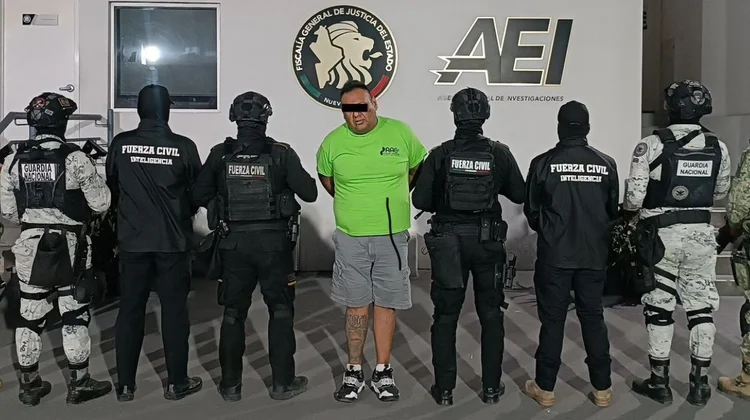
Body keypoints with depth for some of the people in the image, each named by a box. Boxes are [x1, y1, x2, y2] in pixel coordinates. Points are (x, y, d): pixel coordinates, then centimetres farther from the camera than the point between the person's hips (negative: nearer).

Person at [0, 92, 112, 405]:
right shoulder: (75, 158, -13)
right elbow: (101, 203, -11)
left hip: (29, 248, 4)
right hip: (69, 248, -4)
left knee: (29, 316, 13)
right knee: (74, 316, 7)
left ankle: (29, 384, 23)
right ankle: (79, 383, 14)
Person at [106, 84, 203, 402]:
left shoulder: (121, 144, -4)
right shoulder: (183, 146, -10)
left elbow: (111, 186, 8)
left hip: (132, 240, 2)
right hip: (173, 241, -2)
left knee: (130, 311, 11)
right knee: (174, 311, 7)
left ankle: (125, 385, 18)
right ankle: (177, 383, 15)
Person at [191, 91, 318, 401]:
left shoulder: (220, 155, -3)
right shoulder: (281, 154, -9)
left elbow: (199, 197, 3)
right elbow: (309, 194, -8)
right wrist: (297, 177, 11)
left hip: (234, 243, 2)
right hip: (274, 243, -2)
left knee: (233, 314, 13)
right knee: (281, 312, 11)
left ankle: (230, 385, 20)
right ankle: (283, 383, 16)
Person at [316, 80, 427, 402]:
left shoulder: (401, 133, -5)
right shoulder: (332, 142, -4)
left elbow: (418, 168, 11)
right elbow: (325, 177, 15)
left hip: (392, 236, 0)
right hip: (351, 237, 0)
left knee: (386, 303, 8)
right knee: (356, 304, 9)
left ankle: (383, 371, 20)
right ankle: (354, 371, 21)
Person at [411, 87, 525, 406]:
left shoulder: (440, 154, -8)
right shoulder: (499, 154, -5)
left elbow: (420, 200, -7)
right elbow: (519, 195, 4)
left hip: (448, 241, -1)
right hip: (488, 241, 1)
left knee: (445, 316, 8)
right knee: (491, 315, 13)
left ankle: (444, 390, 13)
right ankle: (491, 387, 18)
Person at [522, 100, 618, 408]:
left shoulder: (543, 163, -8)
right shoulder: (606, 164, -1)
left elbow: (531, 211, 0)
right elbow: (613, 211, 7)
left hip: (554, 254, -2)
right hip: (594, 254, 2)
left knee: (552, 319, 6)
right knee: (593, 317, 11)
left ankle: (545, 388, 14)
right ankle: (602, 389, 18)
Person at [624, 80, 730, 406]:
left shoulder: (650, 146, -12)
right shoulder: (718, 148, 1)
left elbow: (633, 199, -14)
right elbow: (720, 193, 15)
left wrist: (631, 207, 9)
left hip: (662, 233, -3)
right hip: (701, 233, 3)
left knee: (660, 307, 7)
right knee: (701, 306, 12)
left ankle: (659, 382, 15)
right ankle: (699, 384, 18)